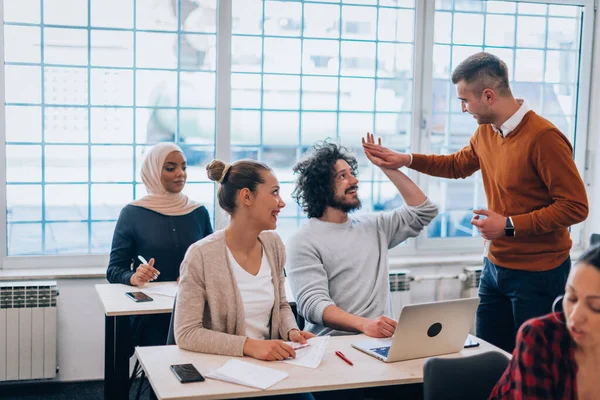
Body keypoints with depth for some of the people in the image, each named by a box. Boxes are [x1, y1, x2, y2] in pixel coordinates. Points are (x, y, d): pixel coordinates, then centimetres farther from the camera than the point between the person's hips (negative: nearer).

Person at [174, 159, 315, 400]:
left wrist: (292, 331, -4)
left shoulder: (273, 245, 3)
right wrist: (249, 346, -26)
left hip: (270, 365, 6)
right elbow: (186, 333, -17)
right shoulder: (202, 256, -15)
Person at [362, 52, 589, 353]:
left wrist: (509, 226, -18)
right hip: (495, 266, 7)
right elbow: (457, 165, 25)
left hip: (538, 273, -7)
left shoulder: (543, 137, -20)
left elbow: (576, 207, -19)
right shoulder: (485, 131, 4)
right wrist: (406, 160, 13)